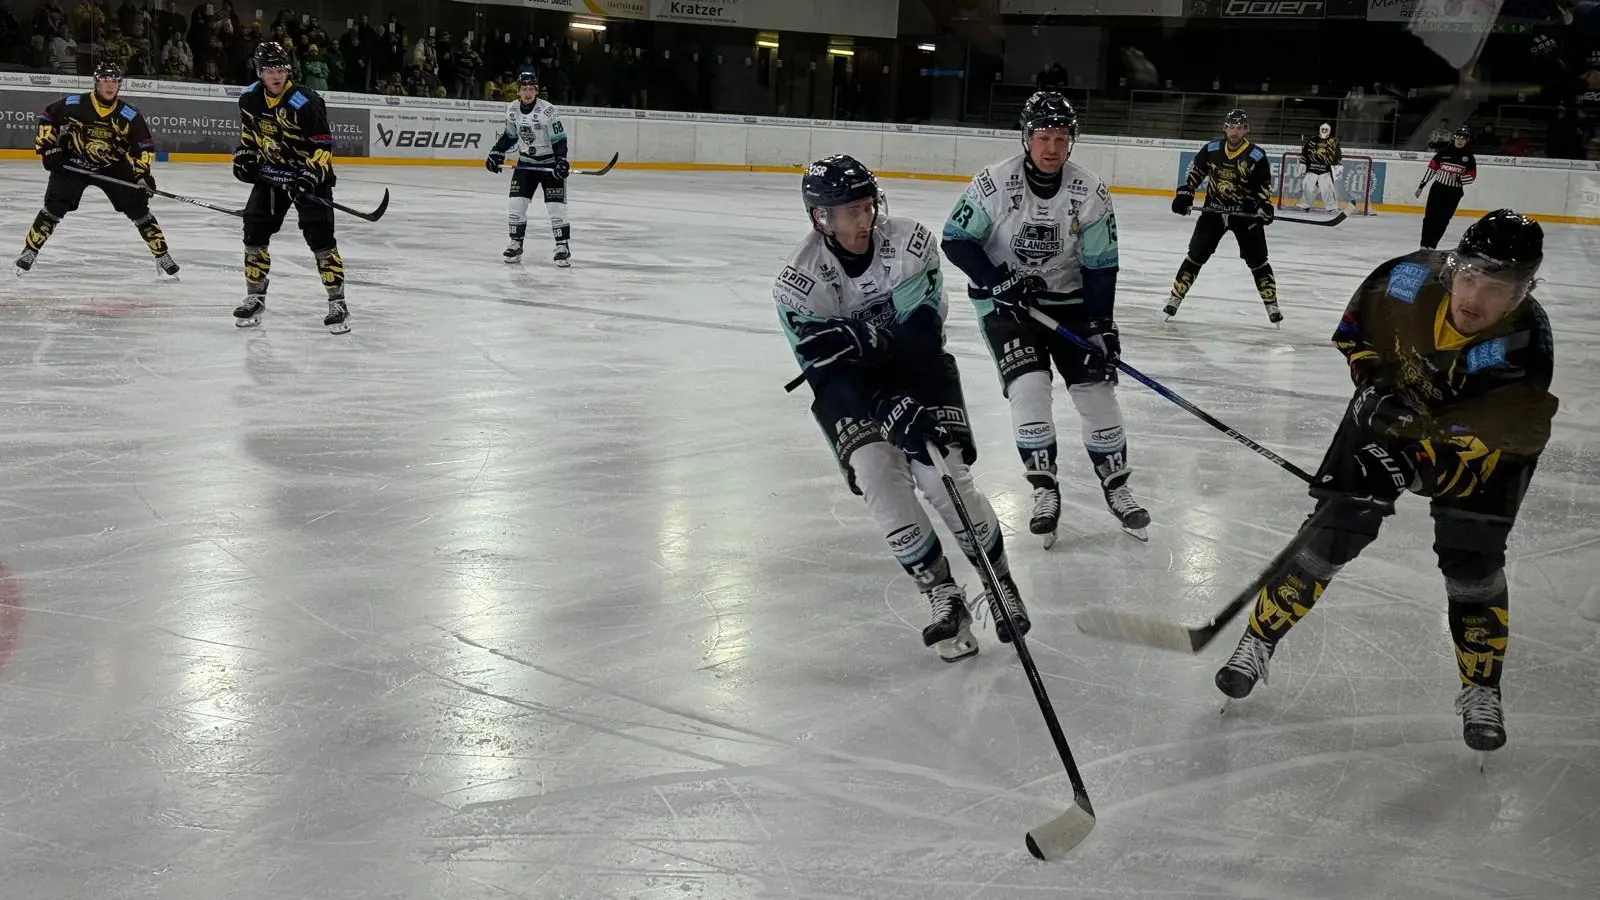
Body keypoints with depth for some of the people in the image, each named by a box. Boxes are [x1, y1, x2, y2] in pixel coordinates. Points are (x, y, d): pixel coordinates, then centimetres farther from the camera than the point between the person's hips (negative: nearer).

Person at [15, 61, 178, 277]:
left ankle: (161, 255, 3)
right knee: (53, 208, -11)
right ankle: (29, 252, 2)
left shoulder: (130, 115, -13)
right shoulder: (72, 104, -16)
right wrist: (48, 149, -8)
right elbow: (47, 119, -1)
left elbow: (145, 145, -7)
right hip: (72, 163, -1)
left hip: (115, 168, 1)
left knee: (138, 207, -6)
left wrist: (143, 172, -19)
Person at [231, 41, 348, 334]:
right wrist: (244, 154, 3)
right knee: (255, 231, 2)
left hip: (309, 175, -6)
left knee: (320, 235, -15)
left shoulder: (306, 102, -22)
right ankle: (255, 298, 17)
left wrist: (310, 175, -30)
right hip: (270, 173, 6)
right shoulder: (251, 98, -3)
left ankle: (337, 302, -9)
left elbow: (323, 145, -20)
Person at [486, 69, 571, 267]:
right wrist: (496, 153, 5)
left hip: (550, 163, -5)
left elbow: (559, 139, -18)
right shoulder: (512, 109, -3)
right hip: (525, 163, 5)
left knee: (555, 205, -10)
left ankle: (562, 246, 0)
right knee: (516, 203, -1)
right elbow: (509, 135, 12)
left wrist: (561, 161, -29)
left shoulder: (548, 111, -20)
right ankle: (516, 243, 13)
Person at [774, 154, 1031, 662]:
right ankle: (943, 597, -9)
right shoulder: (799, 283, -22)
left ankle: (1000, 580, 7)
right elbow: (830, 372, -25)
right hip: (847, 383, 0)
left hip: (914, 365, 0)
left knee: (945, 477, -15)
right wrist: (894, 416, -36)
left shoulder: (910, 244, -20)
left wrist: (936, 412, -35)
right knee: (878, 475, -21)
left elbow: (920, 334, -22)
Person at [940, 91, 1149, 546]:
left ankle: (1116, 485, 17)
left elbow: (1100, 266, -6)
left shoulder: (1091, 193, -12)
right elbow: (956, 240, -11)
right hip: (1005, 299, -2)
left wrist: (1102, 324, -12)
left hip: (1068, 300, 2)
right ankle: (1044, 490, -3)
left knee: (1095, 387, -2)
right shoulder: (994, 183, -18)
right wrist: (999, 281, -21)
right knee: (1029, 385, -17)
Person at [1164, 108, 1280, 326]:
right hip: (1214, 210, 2)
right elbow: (1196, 171, 8)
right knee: (1196, 254, 1)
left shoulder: (1256, 156, -13)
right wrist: (1185, 193, -1)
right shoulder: (1211, 150, -7)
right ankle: (1175, 297, 8)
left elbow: (1264, 185, -3)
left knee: (1257, 258, -2)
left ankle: (1271, 304, 7)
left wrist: (1265, 206, -17)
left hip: (1245, 213, -2)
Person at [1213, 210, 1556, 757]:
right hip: (1392, 411, 2)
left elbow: (1481, 441, -41)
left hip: (1480, 432, -2)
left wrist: (1413, 467, -48)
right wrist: (1372, 379, -18)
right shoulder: (1411, 280, -28)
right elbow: (1356, 326, -6)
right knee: (1333, 534, -2)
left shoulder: (1524, 349, -36)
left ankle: (1481, 691, 12)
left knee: (1472, 562, -8)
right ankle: (1258, 640, 10)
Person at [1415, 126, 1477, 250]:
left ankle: (1432, 246, 6)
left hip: (1454, 193, 0)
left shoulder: (1469, 157, 1)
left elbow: (1472, 177, 1)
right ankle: (1424, 245, 2)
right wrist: (1421, 186, 3)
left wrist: (1459, 178, -19)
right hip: (1438, 188, 0)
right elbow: (1432, 168, 3)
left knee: (1442, 220, 0)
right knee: (1430, 217, -2)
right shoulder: (1444, 152, 0)